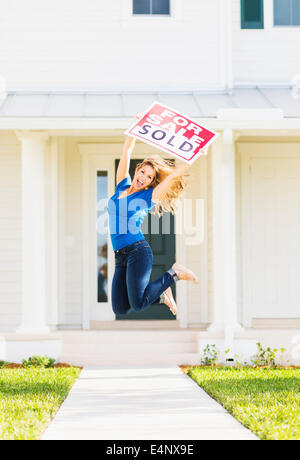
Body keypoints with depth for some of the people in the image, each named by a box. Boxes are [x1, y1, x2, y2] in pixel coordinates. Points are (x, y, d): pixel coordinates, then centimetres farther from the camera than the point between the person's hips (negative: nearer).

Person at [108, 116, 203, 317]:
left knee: (138, 304, -20)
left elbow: (174, 174, -2)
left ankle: (175, 273, 4)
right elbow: (126, 152, 17)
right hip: (120, 256, 5)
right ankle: (161, 295, 20)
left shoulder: (149, 197, 1)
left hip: (138, 251, -5)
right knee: (120, 309, -4)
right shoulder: (122, 186, 14)